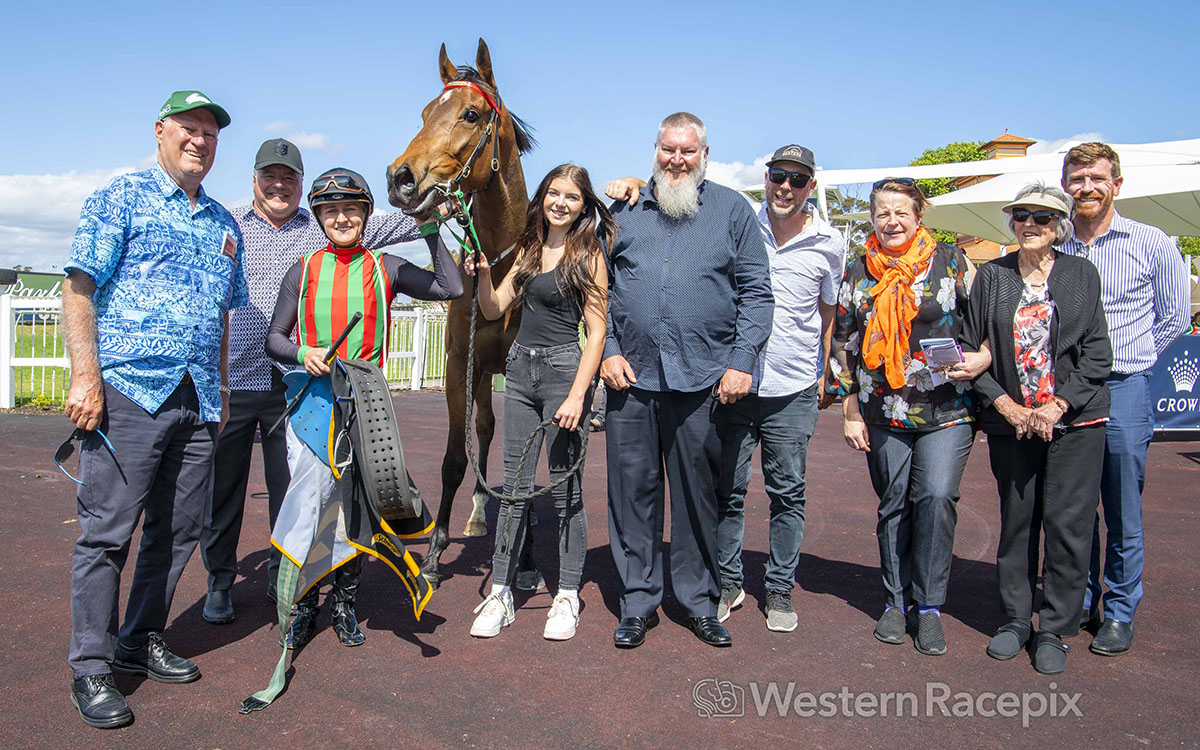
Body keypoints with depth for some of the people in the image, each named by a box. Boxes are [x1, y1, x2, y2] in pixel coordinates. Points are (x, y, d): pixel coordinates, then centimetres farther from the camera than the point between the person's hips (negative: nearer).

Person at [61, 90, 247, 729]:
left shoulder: (224, 225, 19)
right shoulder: (120, 199, 2)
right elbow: (80, 287, -5)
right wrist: (86, 376, -14)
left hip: (198, 401, 6)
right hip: (129, 390, -6)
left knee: (177, 531, 11)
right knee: (107, 531, -2)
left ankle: (140, 643, 27)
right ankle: (92, 668, 10)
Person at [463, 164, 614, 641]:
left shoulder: (587, 256, -5)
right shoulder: (529, 251, 13)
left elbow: (597, 332, -10)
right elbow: (493, 309, 13)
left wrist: (577, 396, -17)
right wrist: (483, 271, -5)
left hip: (563, 371, -6)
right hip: (520, 369, 6)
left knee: (565, 487, 3)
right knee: (514, 484, 8)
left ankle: (568, 597, 16)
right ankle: (501, 593, 16)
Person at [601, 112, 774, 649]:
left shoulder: (732, 210, 6)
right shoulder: (623, 209, 10)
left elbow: (756, 292, 3)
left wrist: (742, 362, -6)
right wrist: (608, 350, -1)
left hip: (701, 378, -1)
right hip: (631, 375, 1)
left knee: (698, 493, 8)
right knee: (632, 491, 6)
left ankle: (699, 601, 24)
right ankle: (638, 601, 20)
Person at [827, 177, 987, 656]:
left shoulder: (951, 263, 2)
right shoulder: (859, 273, 8)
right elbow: (845, 345, 11)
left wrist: (981, 357, -14)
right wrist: (850, 411, 7)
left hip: (946, 410, -2)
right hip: (883, 415, 2)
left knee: (936, 496, -14)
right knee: (894, 505, 8)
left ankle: (929, 605, 3)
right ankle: (897, 601, 23)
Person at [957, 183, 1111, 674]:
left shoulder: (1082, 274, 5)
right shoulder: (991, 276, 6)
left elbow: (1097, 353, 2)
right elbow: (971, 348, 4)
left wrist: (1057, 405, -9)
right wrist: (1004, 403, -7)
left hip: (1074, 419, -1)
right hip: (1010, 420, 1)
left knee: (1068, 522, -1)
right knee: (1016, 520, 8)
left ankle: (1055, 630, 13)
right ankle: (1016, 619, 23)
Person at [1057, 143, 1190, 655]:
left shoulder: (1151, 244, 2)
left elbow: (1174, 316, 9)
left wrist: (1128, 358, 6)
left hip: (1123, 392, -2)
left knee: (1123, 515, 3)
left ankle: (1119, 613, 16)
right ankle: (1079, 603, 24)